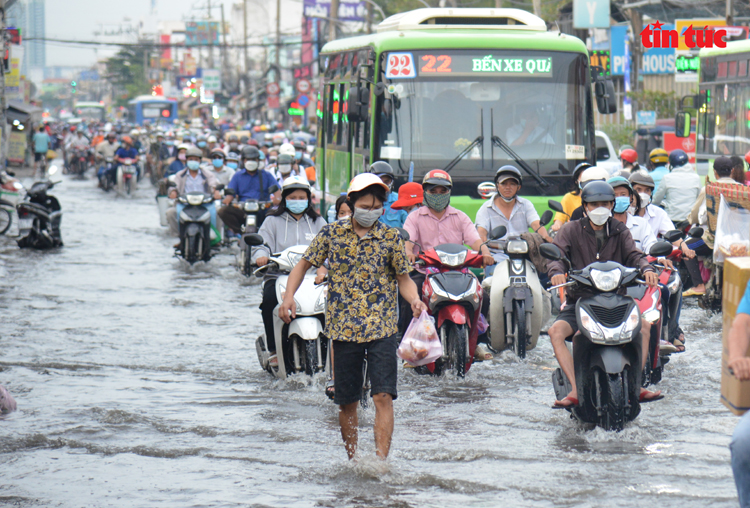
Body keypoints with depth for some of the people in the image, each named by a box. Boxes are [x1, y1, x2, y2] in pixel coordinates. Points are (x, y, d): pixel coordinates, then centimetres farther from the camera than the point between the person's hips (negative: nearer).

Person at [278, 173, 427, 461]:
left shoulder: (391, 237, 1)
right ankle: (352, 462, 24)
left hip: (382, 329, -2)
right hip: (343, 329, 2)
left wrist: (414, 300, -15)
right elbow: (304, 264, 11)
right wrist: (289, 296, -6)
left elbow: (403, 278, 6)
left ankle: (381, 461, -18)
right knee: (346, 402, 9)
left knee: (383, 396, -14)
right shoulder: (332, 233, 3)